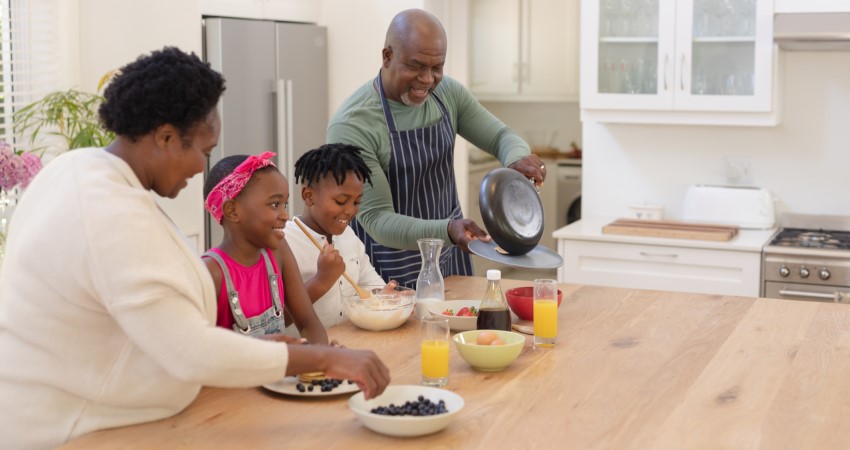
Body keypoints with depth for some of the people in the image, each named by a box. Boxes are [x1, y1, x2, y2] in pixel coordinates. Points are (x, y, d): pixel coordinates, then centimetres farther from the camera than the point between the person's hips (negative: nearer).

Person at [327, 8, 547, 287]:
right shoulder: (352, 125, -24)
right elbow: (376, 219, -25)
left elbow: (500, 137, 2)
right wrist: (447, 230, -41)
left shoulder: (449, 94, -6)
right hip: (391, 270, -5)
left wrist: (517, 159, -23)